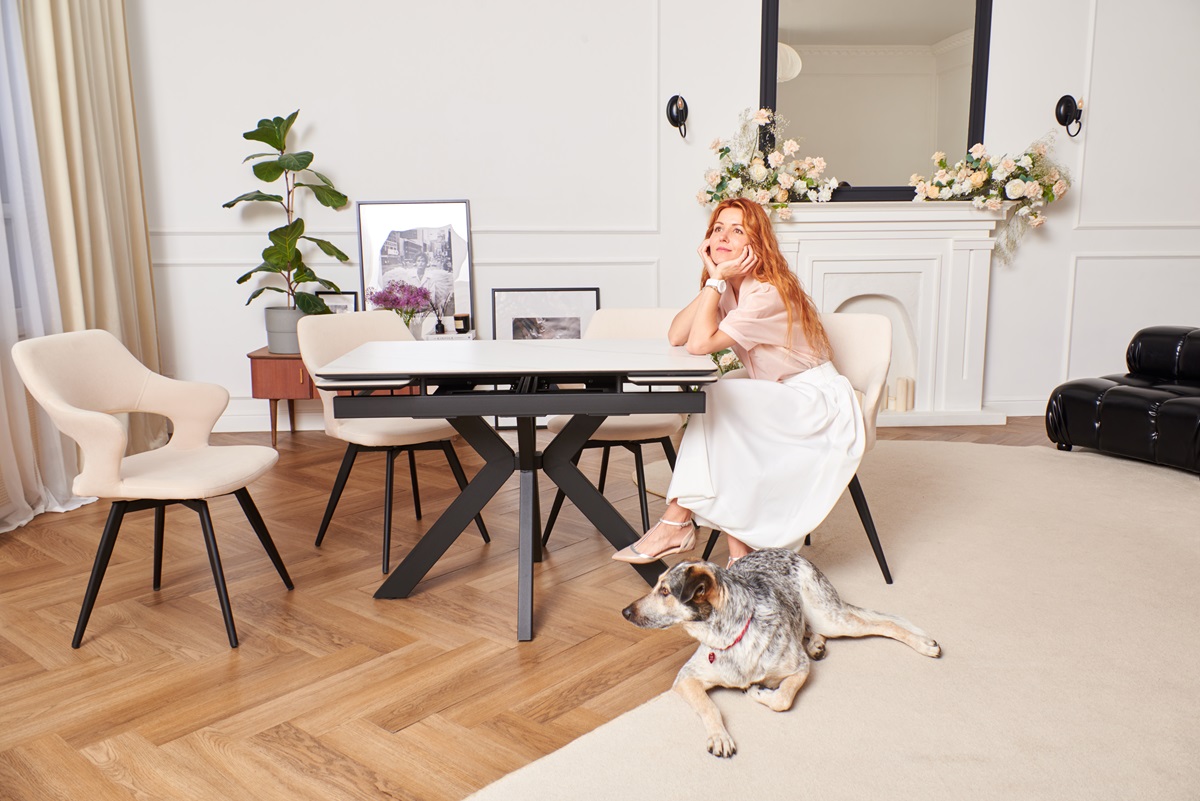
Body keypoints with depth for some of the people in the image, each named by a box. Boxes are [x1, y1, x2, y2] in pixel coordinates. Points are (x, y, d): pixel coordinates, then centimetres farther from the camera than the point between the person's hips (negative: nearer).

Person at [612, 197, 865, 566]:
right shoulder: (728, 290, 5)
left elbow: (700, 344, -30)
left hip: (820, 404, -8)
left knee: (716, 399, -25)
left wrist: (716, 279, -23)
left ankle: (676, 525, -22)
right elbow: (676, 336, -9)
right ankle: (739, 548, -14)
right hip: (778, 403, 8)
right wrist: (713, 281, -12)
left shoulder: (768, 293, -21)